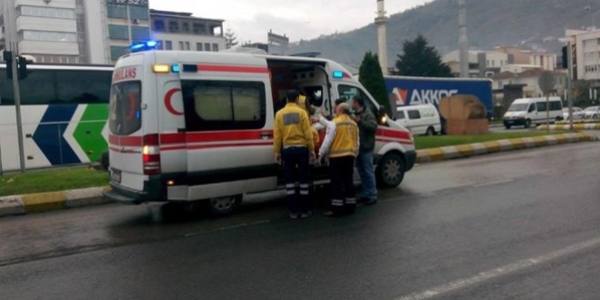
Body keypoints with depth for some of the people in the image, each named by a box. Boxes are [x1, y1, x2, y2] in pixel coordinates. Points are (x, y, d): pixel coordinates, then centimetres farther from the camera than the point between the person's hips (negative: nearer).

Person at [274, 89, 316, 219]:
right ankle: (304, 210, 10)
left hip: (287, 150, 2)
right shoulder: (301, 112, -4)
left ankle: (294, 211, 8)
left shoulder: (280, 114, 2)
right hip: (301, 148, -2)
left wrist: (277, 152, 9)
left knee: (290, 180, 7)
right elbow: (308, 133, -6)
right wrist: (312, 149, 2)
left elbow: (277, 135, 1)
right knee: (303, 179, 6)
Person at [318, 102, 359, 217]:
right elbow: (357, 143, 18)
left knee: (337, 183, -4)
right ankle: (350, 206, 15)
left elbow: (328, 140, -12)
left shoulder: (335, 123, -9)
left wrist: (321, 154, -3)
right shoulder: (353, 124, 14)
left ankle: (337, 208, -4)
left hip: (337, 156, -7)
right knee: (348, 182, 12)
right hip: (350, 156, 7)